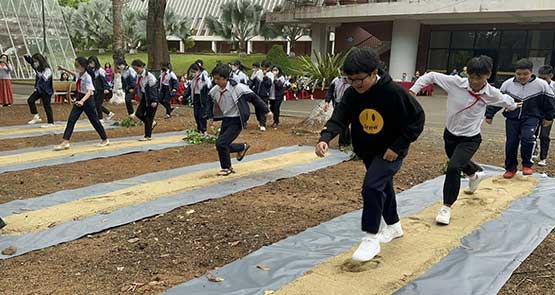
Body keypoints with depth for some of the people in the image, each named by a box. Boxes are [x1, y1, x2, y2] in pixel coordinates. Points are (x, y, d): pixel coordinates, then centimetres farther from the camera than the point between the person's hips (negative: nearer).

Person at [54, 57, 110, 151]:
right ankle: (65, 142, -2)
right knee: (71, 120, -1)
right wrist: (64, 70, 25)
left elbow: (89, 92, -34)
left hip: (87, 100, -7)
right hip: (79, 99, 7)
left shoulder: (87, 77, -22)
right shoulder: (78, 74, 1)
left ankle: (105, 140, 22)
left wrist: (82, 101, -49)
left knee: (94, 120, 5)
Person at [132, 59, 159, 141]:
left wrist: (154, 101, -22)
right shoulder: (139, 76, 5)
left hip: (151, 98, -8)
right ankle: (152, 123, 23)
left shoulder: (149, 76, -18)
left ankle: (148, 136, 7)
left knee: (149, 117, -3)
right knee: (138, 113, 0)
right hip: (144, 97, 8)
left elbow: (153, 89, -19)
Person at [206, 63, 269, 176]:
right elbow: (211, 102, 18)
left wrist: (267, 110, -9)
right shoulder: (214, 90, -4)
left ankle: (226, 168, 6)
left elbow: (254, 98, -13)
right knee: (222, 145, 7)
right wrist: (211, 117, 14)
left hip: (237, 121, -7)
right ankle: (243, 147, 32)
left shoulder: (237, 88, -21)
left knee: (221, 143, -15)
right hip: (226, 120, 7)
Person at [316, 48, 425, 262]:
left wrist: (397, 147, -22)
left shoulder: (394, 92, -26)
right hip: (367, 151, 6)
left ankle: (371, 239, -9)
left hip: (391, 151, -6)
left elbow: (417, 119, -18)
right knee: (383, 187, 22)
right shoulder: (352, 94, -12)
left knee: (372, 187, -22)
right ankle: (394, 226, 44)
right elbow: (339, 117, -21)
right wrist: (325, 138, -41)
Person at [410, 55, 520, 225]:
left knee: (453, 167, -23)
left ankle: (446, 207, -8)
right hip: (450, 134, 3)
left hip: (470, 139, -3)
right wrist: (413, 91, -23)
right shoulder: (455, 83, -20)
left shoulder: (491, 94, -16)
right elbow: (431, 76, -13)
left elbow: (505, 100, 8)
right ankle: (475, 174, 65)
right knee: (459, 163, 28)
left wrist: (513, 106, 29)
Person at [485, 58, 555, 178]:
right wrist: (489, 115, 4)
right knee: (511, 143, 3)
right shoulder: (508, 84, -6)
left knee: (527, 137, -25)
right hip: (512, 118, 2)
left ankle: (527, 165, -5)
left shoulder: (541, 85, -9)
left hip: (531, 118, -2)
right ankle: (511, 168, 22)